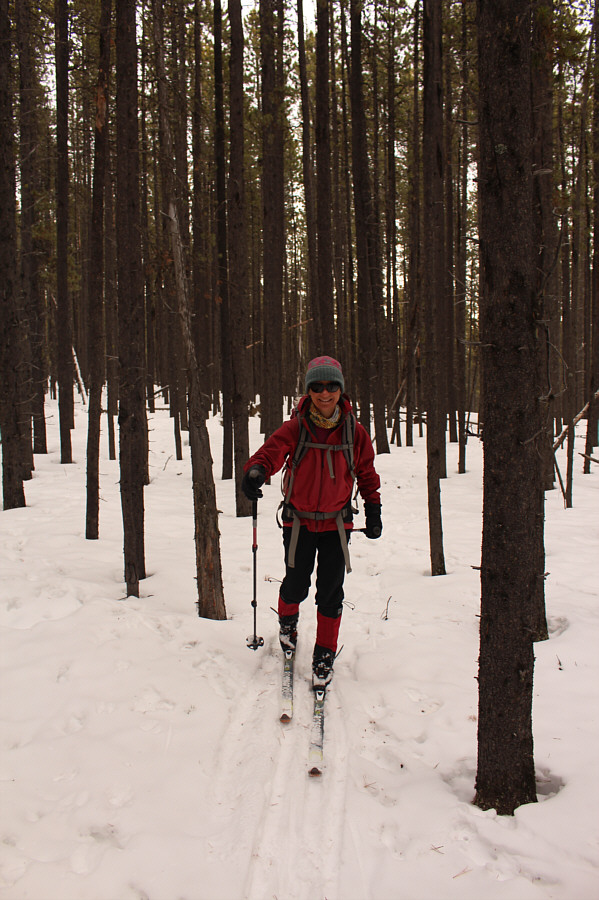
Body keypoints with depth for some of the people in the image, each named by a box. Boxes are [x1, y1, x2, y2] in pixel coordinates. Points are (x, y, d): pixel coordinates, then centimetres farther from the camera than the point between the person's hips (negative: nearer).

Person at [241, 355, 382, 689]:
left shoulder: (354, 432, -4)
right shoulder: (295, 428, -11)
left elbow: (366, 473, 8)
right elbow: (273, 449, -28)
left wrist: (374, 510, 5)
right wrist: (257, 470, -49)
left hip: (336, 522, 1)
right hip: (299, 520, -1)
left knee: (331, 592, 0)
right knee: (296, 584, 6)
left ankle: (325, 655, 19)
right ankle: (288, 619, 42)